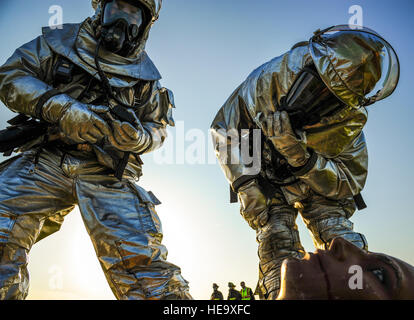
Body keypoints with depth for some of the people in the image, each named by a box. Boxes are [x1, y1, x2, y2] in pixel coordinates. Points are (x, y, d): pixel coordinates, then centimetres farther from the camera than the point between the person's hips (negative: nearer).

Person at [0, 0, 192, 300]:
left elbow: (158, 127, 19)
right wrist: (60, 108, -12)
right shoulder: (62, 40, 14)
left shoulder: (145, 73, 15)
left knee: (140, 256, -15)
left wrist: (137, 137, -6)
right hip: (47, 158, 1)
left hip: (107, 172, 0)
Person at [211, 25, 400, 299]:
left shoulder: (351, 122, -24)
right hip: (269, 183, -1)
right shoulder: (273, 78, -29)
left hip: (318, 187, 1)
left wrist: (301, 156, -37)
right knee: (279, 247, -17)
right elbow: (225, 129, -18)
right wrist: (247, 187, -24)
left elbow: (349, 183, -18)